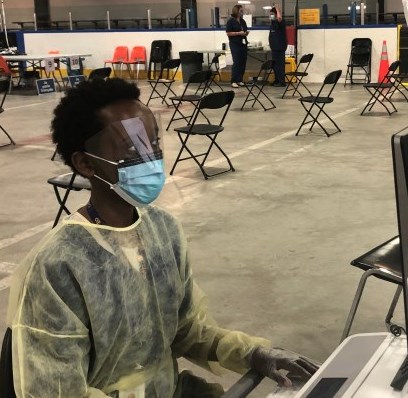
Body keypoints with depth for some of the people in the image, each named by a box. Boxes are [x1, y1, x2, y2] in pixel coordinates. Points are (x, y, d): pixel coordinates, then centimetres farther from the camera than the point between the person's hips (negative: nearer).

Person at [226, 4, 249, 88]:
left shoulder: (242, 21, 13)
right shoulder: (230, 21, -5)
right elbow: (228, 33, -10)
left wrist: (246, 33, -1)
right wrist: (239, 33, -17)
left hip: (243, 44, 6)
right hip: (235, 44, -6)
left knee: (243, 63, 3)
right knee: (236, 62, -9)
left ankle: (240, 80, 11)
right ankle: (234, 81, -5)